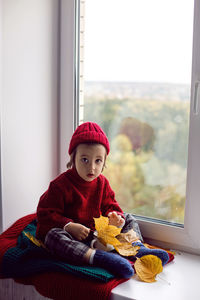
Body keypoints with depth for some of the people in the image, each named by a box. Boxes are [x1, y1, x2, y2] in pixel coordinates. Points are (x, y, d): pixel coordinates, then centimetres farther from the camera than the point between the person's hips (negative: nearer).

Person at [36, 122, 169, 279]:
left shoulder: (102, 182, 2)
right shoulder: (61, 185, -15)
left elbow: (110, 206, 10)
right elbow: (45, 214, -15)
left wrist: (115, 216, -15)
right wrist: (69, 226, -28)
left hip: (95, 232, 5)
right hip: (71, 235, -5)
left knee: (128, 219, 3)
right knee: (53, 235, -37)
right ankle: (97, 256, -49)